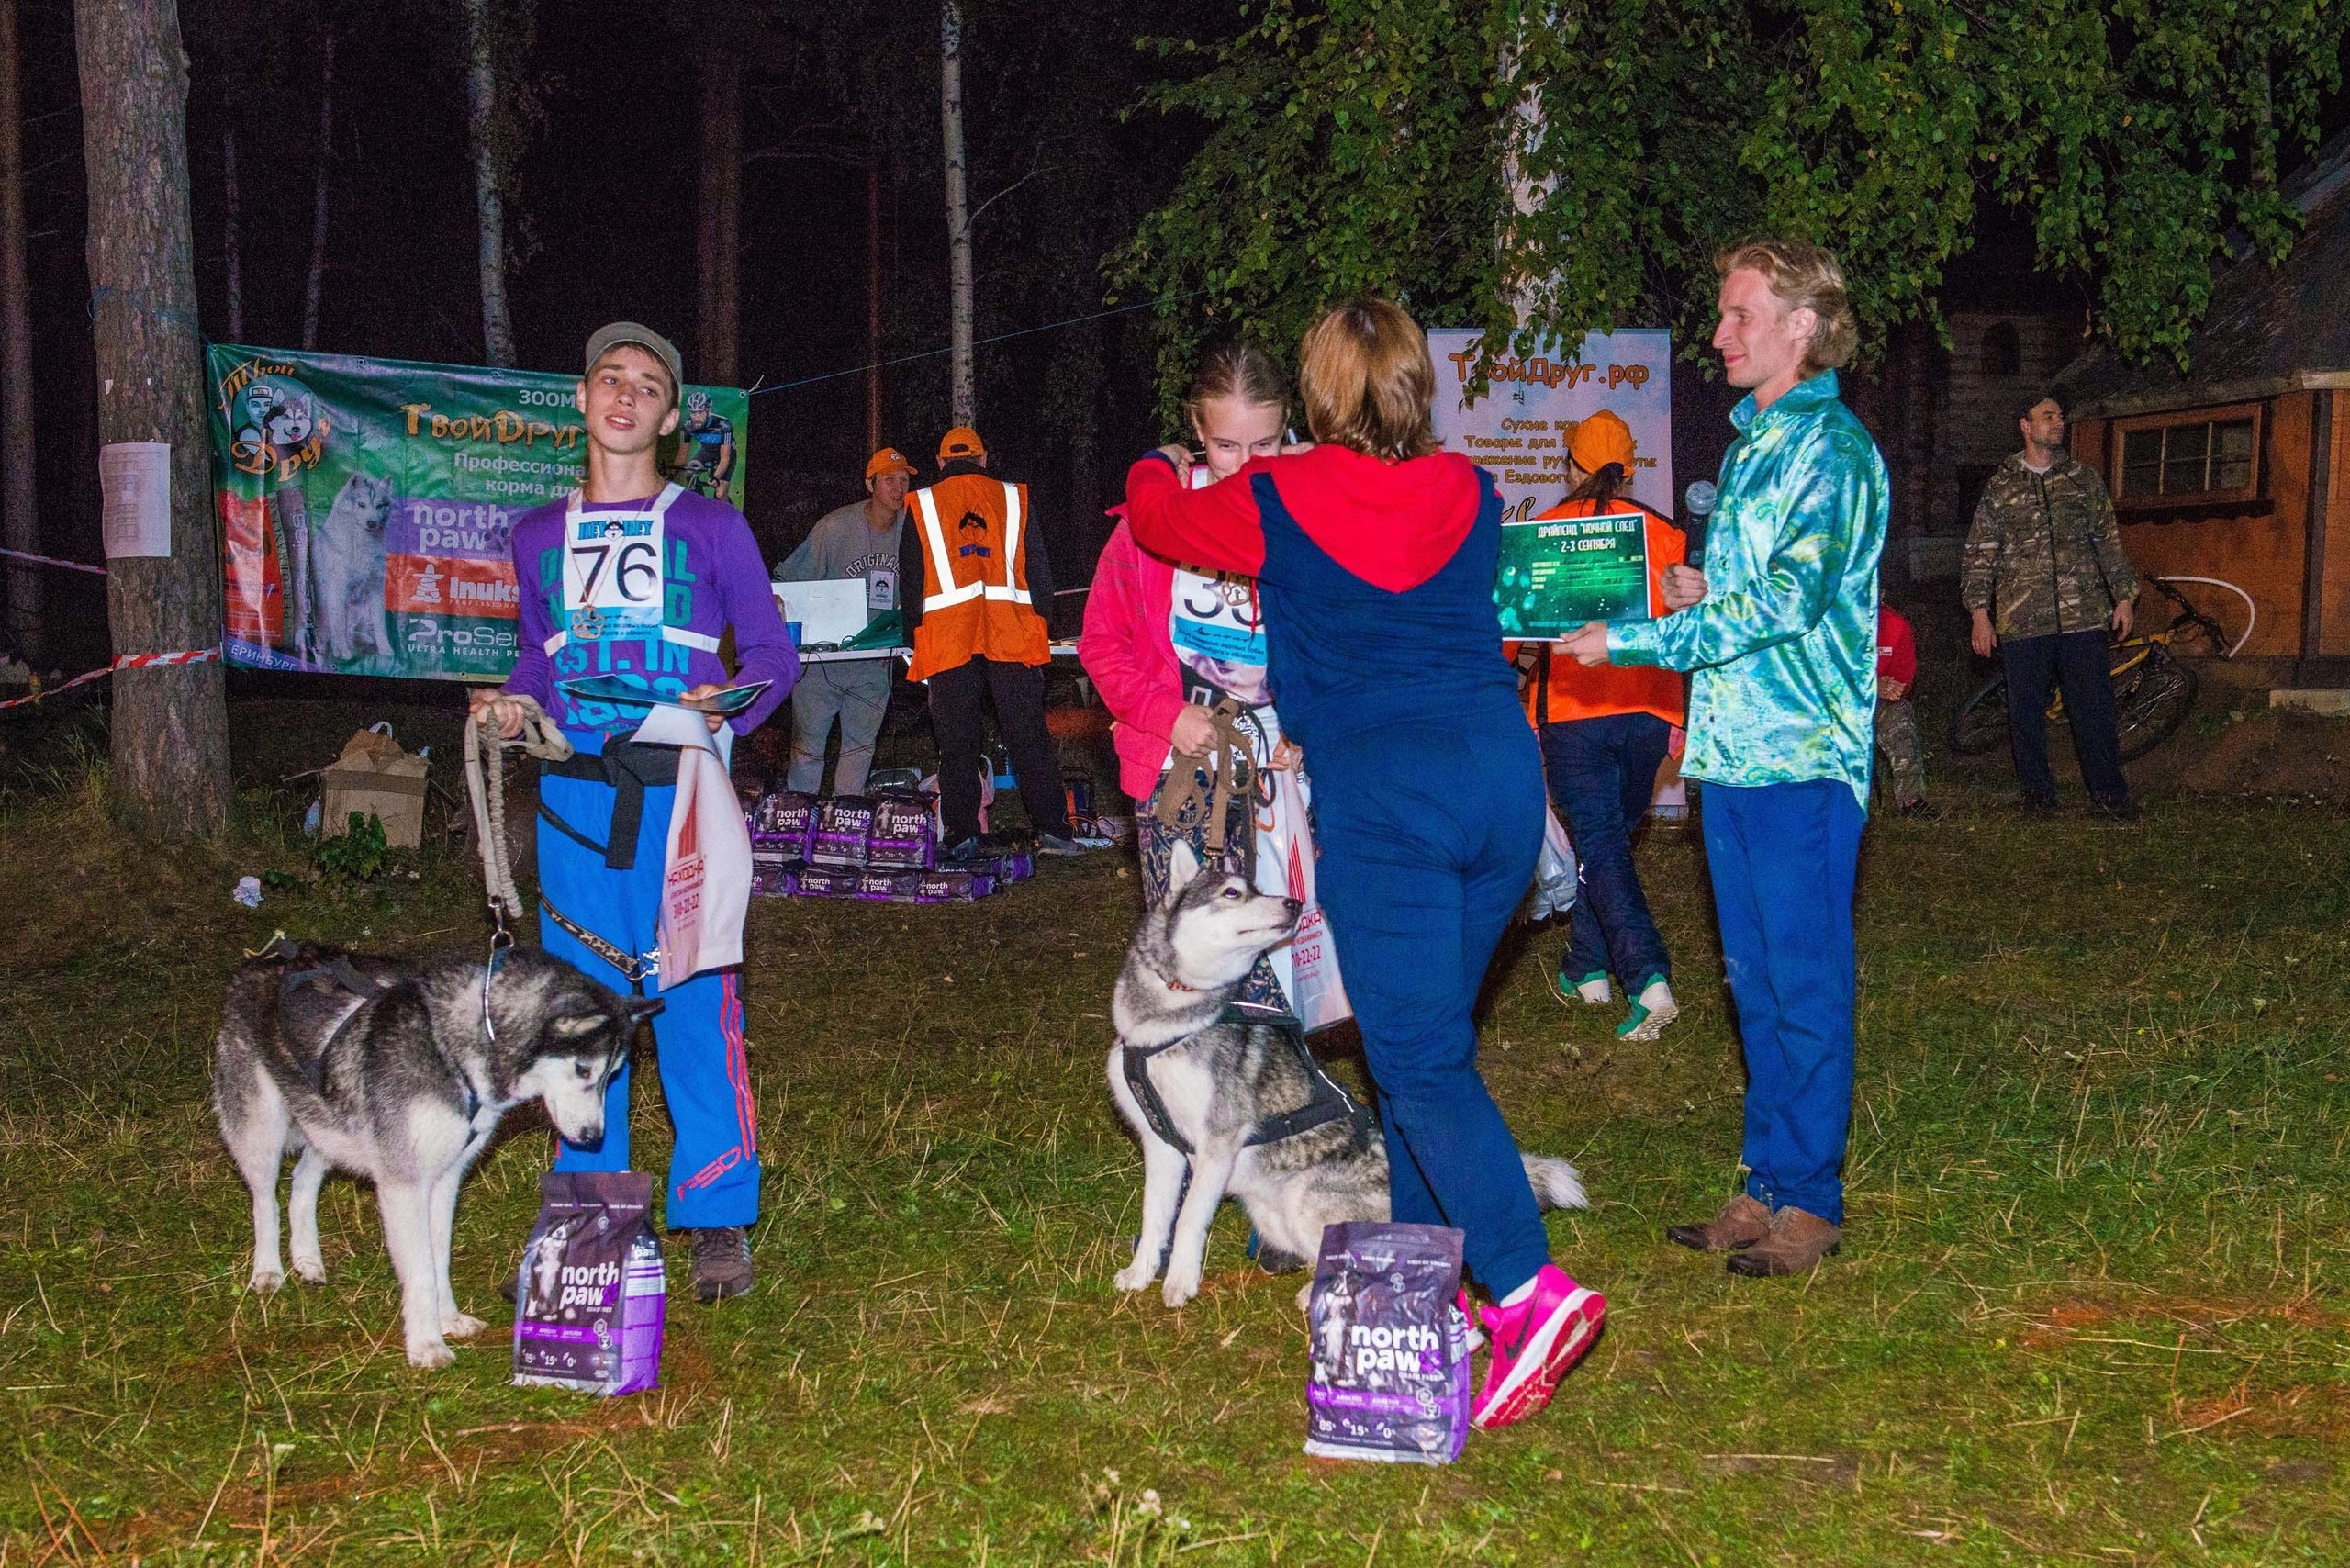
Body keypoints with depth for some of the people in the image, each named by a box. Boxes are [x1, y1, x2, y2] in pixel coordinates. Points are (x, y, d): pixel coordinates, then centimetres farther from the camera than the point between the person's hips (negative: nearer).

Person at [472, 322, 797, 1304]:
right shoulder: (539, 535, 16)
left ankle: (717, 1219, 5)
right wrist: (511, 706, 3)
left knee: (695, 1000, -5)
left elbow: (772, 650, 6)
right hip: (574, 794, 3)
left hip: (679, 790, -3)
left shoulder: (710, 527, 6)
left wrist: (724, 708, -13)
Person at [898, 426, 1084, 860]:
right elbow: (1039, 569, 11)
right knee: (1029, 738, 3)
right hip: (1012, 638, 1)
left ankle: (962, 838, 2)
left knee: (957, 745, 4)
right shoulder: (1014, 498, 11)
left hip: (948, 640, -1)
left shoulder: (921, 506, 9)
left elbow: (909, 579, 9)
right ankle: (1052, 830, -1)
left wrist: (915, 630, 19)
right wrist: (1036, 621, 20)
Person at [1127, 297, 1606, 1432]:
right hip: (1502, 773, 6)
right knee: (1425, 1035, 17)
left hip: (1379, 793, -5)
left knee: (1421, 1059, -7)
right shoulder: (1471, 496, 12)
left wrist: (1159, 472, 43)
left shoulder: (1276, 504, 0)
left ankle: (1530, 1290, -20)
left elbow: (1159, 521, 21)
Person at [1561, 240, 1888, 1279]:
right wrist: (1698, 590, 5)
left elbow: (1786, 600, -21)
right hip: (1730, 750, 9)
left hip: (1801, 758, -9)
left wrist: (1627, 639, -19)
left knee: (1805, 981, -1)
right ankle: (1768, 1186, 21)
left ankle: (1810, 1200, 8)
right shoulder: (1751, 443, 18)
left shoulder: (1832, 450, -11)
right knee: (1755, 980, 13)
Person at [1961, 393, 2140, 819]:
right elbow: (1980, 554, 4)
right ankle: (2037, 791, 15)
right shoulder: (2001, 485, 5)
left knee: (2095, 705, 0)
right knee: (2026, 710, 4)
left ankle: (2107, 788, 10)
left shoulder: (2084, 478, 11)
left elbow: (2109, 541, 13)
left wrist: (2124, 596, 7)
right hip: (2021, 619, -1)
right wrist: (1980, 613, -3)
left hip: (2083, 615, 1)